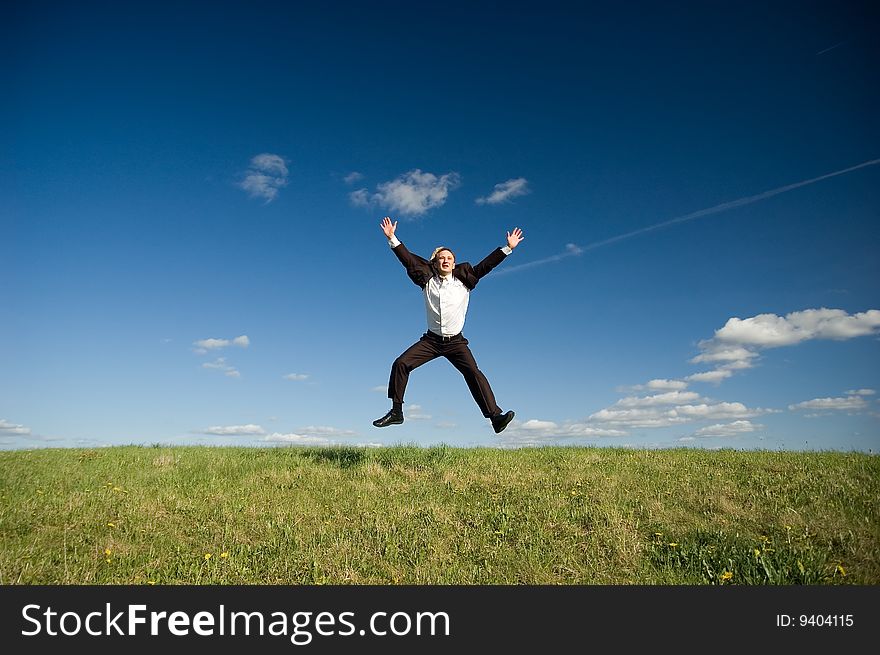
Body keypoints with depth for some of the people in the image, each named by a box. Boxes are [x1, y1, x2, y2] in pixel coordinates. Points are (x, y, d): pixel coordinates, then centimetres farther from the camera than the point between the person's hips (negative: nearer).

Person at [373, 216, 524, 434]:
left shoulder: (464, 281, 4)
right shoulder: (428, 280, 5)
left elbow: (486, 265, 3)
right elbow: (408, 259, 4)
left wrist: (508, 248, 0)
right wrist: (392, 239, 0)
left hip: (456, 341, -1)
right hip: (431, 340, 2)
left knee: (474, 373, -19)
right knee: (400, 364, -12)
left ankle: (495, 416, -22)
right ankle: (396, 411, -1)